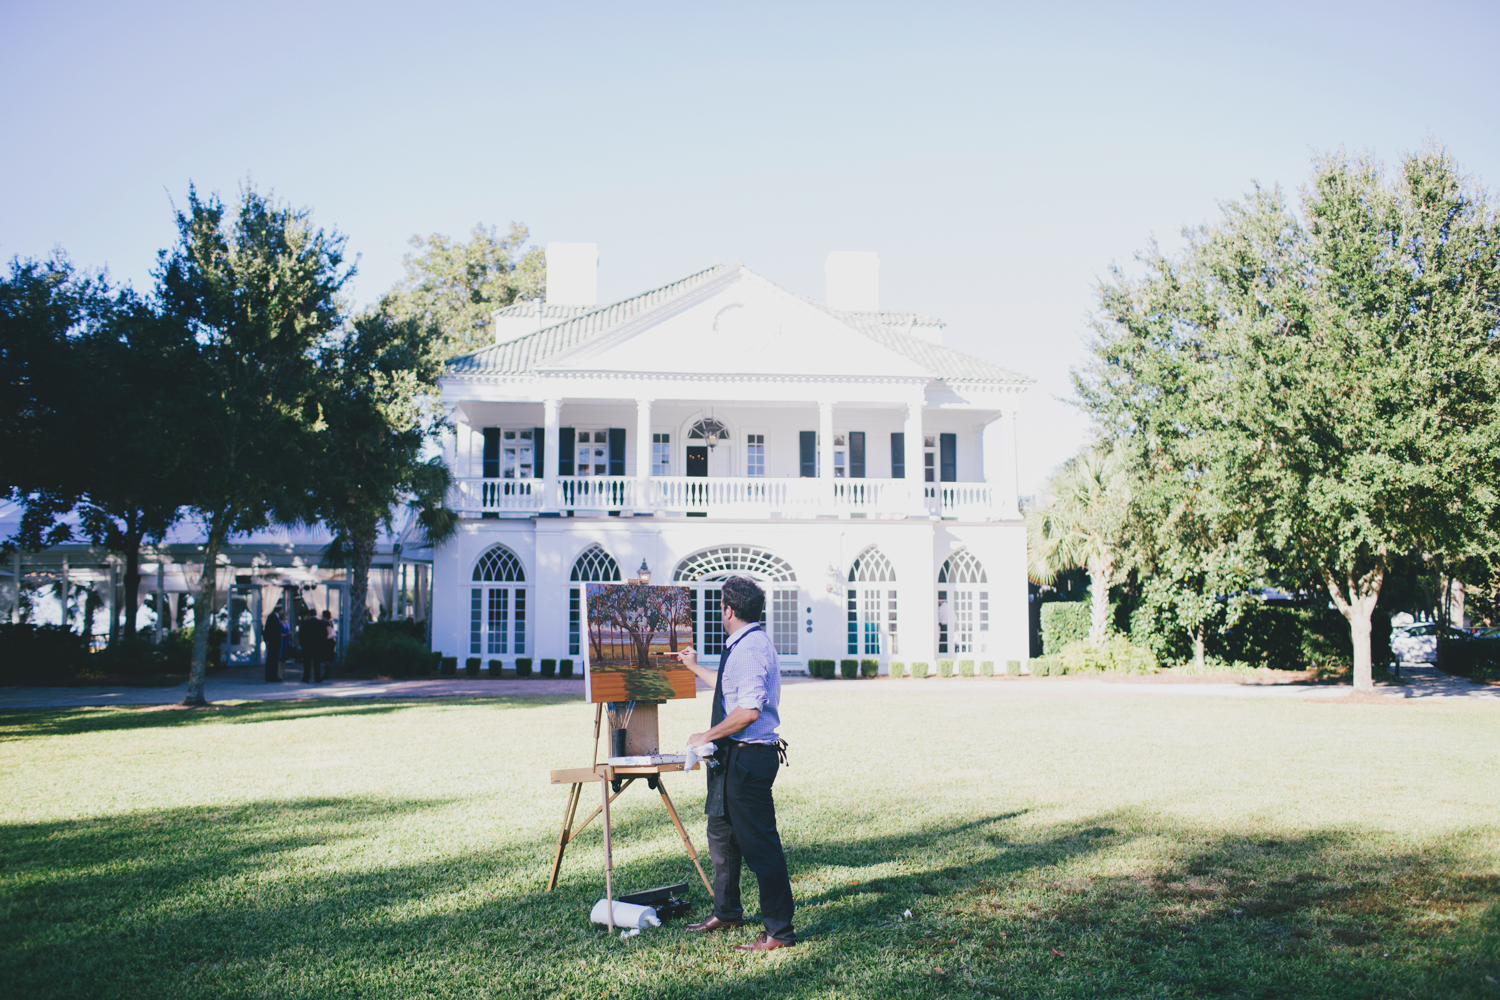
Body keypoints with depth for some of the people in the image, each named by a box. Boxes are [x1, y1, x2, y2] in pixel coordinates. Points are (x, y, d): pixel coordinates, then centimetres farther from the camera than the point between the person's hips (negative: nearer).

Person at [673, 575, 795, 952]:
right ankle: (726, 912, 37)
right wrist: (696, 668, 44)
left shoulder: (750, 648, -20)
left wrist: (708, 736, -18)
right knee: (721, 834, 22)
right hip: (733, 757, 11)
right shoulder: (745, 645, 13)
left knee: (759, 844, -4)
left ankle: (779, 931, 5)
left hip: (748, 757, -11)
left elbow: (749, 710, -29)